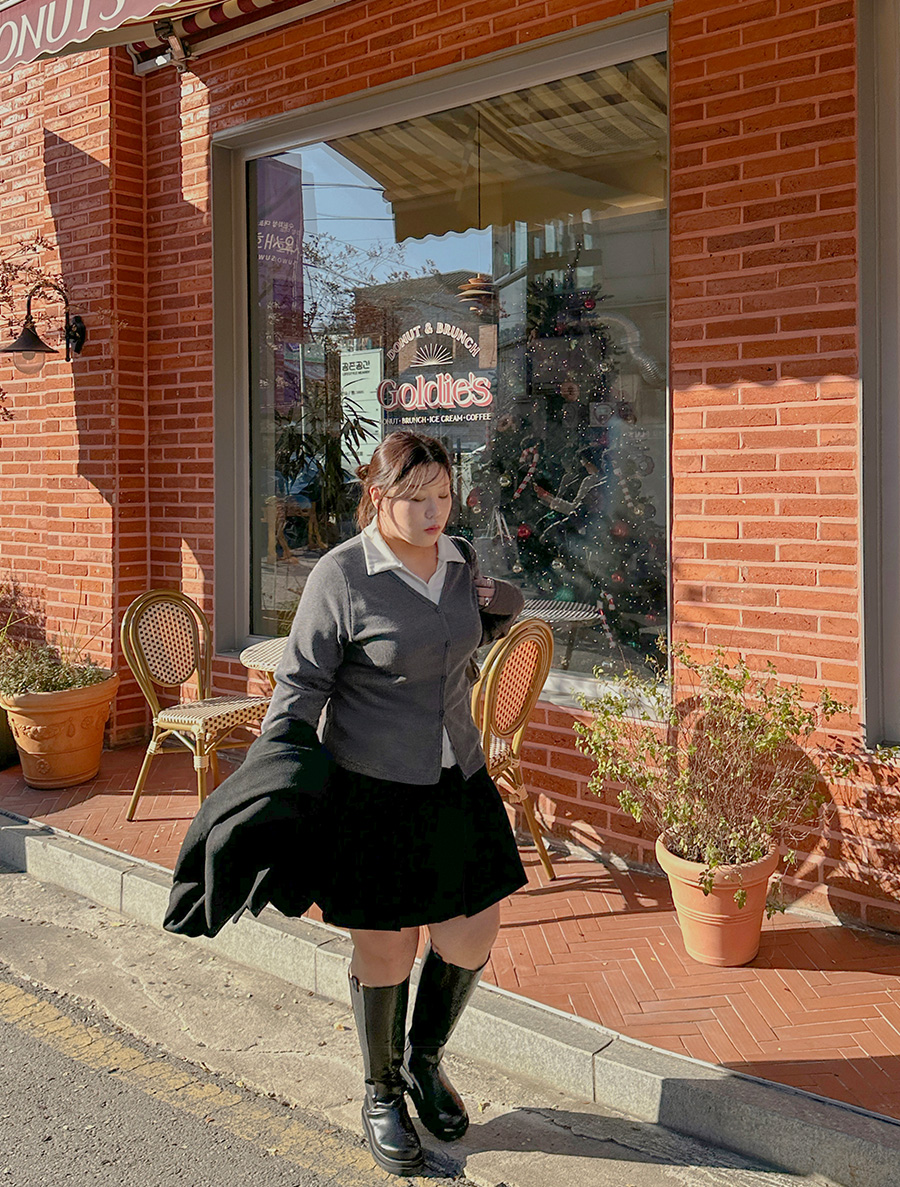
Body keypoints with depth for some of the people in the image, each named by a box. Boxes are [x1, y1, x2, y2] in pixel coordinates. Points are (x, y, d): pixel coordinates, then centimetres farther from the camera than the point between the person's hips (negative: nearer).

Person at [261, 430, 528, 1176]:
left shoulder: (459, 562, 3)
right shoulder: (341, 576, -14)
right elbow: (301, 684, -13)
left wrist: (501, 605, 3)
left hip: (458, 780, 6)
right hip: (372, 790, -5)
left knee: (473, 937, 12)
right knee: (385, 952, 8)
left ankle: (424, 1062, 40)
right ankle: (382, 1096, 34)